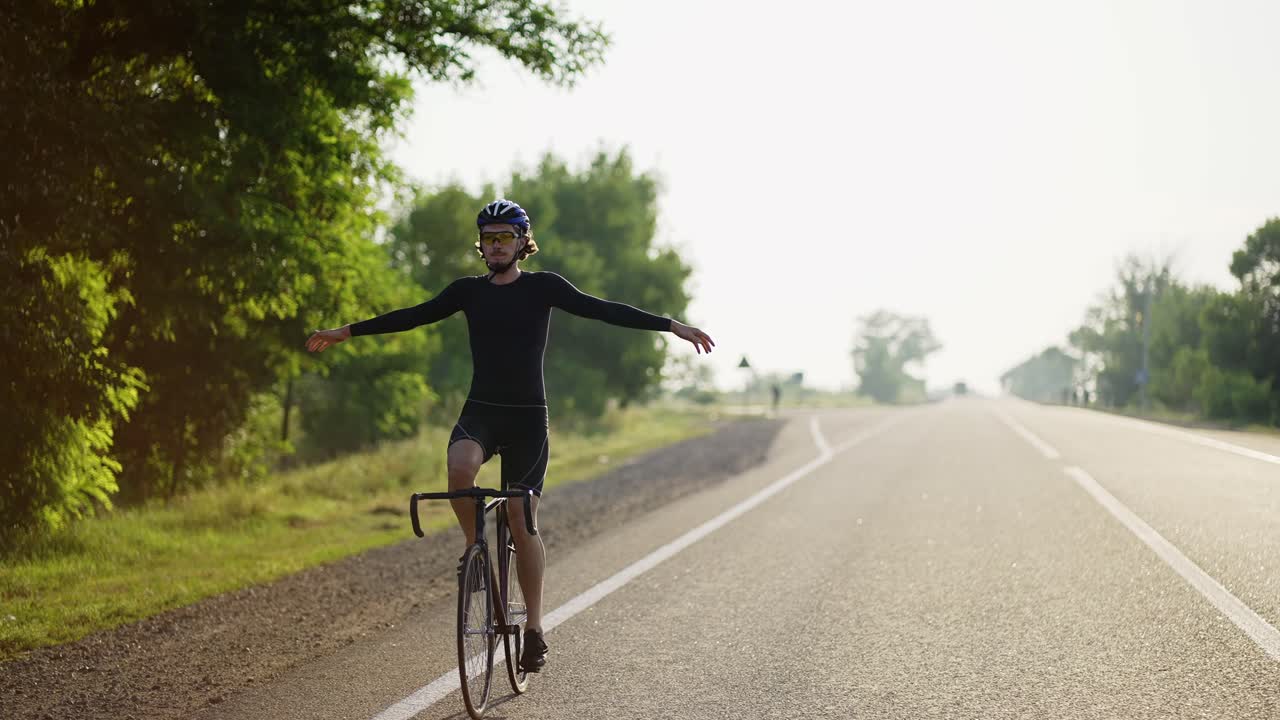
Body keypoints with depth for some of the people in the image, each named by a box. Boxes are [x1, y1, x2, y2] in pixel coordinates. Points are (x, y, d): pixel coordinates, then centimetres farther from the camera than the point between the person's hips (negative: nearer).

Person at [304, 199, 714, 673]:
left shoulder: (543, 287, -1)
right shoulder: (469, 291, 7)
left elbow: (603, 310, -7)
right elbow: (412, 316, 13)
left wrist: (672, 325, -15)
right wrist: (347, 332, 14)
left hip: (528, 417, -2)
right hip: (480, 411, 2)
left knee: (521, 519, -4)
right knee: (460, 468, -32)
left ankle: (534, 629, 6)